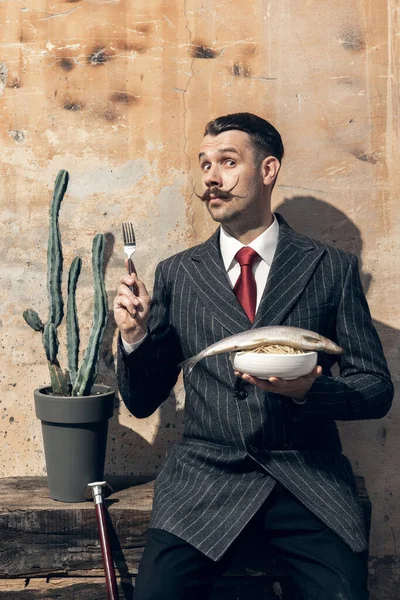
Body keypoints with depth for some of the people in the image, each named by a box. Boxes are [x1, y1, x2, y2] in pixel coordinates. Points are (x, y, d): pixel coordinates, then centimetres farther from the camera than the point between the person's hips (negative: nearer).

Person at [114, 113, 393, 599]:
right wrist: (134, 336, -9)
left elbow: (377, 388, 4)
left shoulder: (333, 268, 3)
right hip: (204, 476, 1)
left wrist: (309, 390, -16)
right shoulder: (175, 274, 7)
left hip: (308, 480, 0)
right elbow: (142, 402, 10)